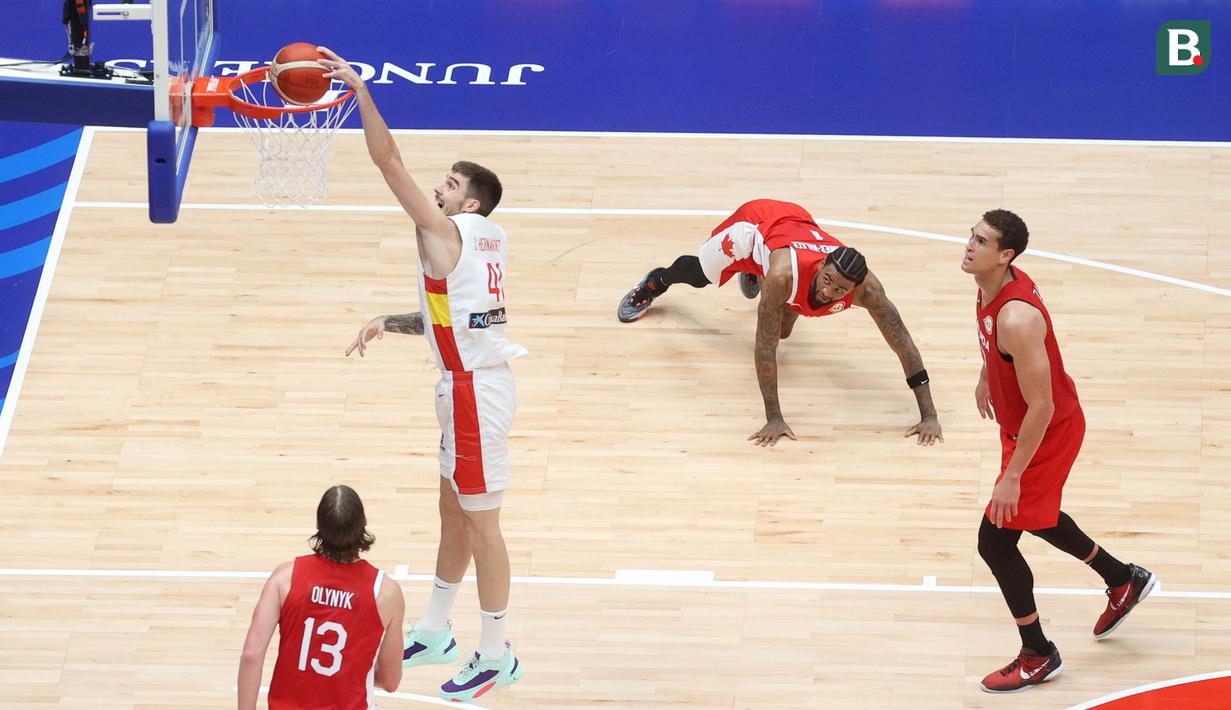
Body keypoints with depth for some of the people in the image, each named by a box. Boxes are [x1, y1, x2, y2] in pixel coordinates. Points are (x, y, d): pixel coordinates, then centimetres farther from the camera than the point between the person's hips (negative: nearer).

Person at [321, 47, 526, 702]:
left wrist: (358, 88, -22)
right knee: (455, 512, 20)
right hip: (471, 382, 10)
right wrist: (389, 323, 12)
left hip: (475, 390, -10)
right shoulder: (487, 239, 10)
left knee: (480, 521, 0)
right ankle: (434, 633, 34)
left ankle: (497, 657, 8)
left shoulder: (445, 230, -16)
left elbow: (387, 159, -22)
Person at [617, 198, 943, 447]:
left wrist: (929, 415, -39)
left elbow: (903, 344, -36)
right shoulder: (783, 275, -50)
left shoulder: (866, 287, -41)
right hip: (756, 223, -4)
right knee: (697, 275, 27)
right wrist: (773, 418, -43)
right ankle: (656, 282, 62)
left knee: (783, 330, 26)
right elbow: (765, 347, -42)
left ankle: (753, 274, 57)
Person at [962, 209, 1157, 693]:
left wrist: (1012, 477, -28)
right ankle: (1124, 582, 50)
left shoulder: (1016, 319, -37)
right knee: (1034, 516, 29)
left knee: (996, 540, -2)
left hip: (1047, 435, -10)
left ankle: (1038, 656, 15)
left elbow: (1041, 408, -33)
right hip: (1023, 424, 10)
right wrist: (986, 376, 31)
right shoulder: (997, 285, -9)